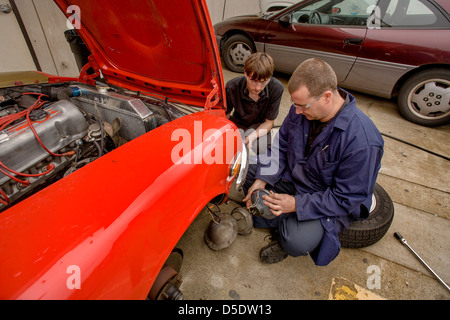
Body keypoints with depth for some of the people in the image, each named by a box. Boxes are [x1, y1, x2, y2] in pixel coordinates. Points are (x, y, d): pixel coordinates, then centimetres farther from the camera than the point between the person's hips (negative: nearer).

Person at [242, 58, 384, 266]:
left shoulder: (362, 141, -32)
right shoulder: (301, 109, -14)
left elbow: (347, 198, -25)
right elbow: (281, 144, -2)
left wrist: (297, 205, -32)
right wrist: (262, 180, -14)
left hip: (332, 205, -6)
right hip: (293, 177, 6)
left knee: (296, 241, -30)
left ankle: (286, 235, 9)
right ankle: (282, 223, -3)